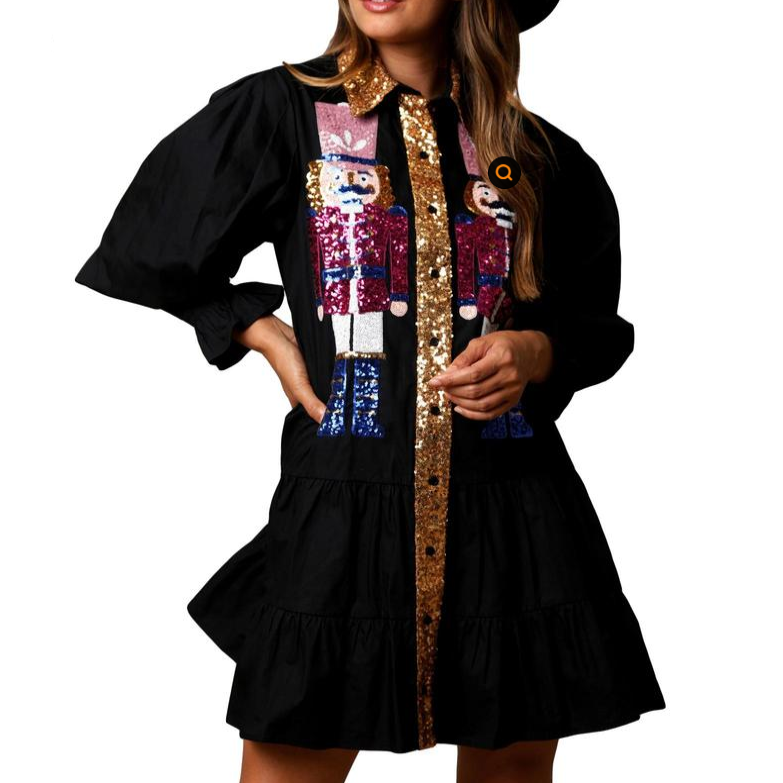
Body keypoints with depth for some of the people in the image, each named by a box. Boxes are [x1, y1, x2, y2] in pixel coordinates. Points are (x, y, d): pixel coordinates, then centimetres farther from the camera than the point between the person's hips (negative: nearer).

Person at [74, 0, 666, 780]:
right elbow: (140, 264, 10)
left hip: (514, 513, 2)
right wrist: (262, 331, 1)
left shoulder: (545, 157, 7)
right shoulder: (278, 111, 2)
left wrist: (535, 354, -3)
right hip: (338, 505, -2)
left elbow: (598, 324, 17)